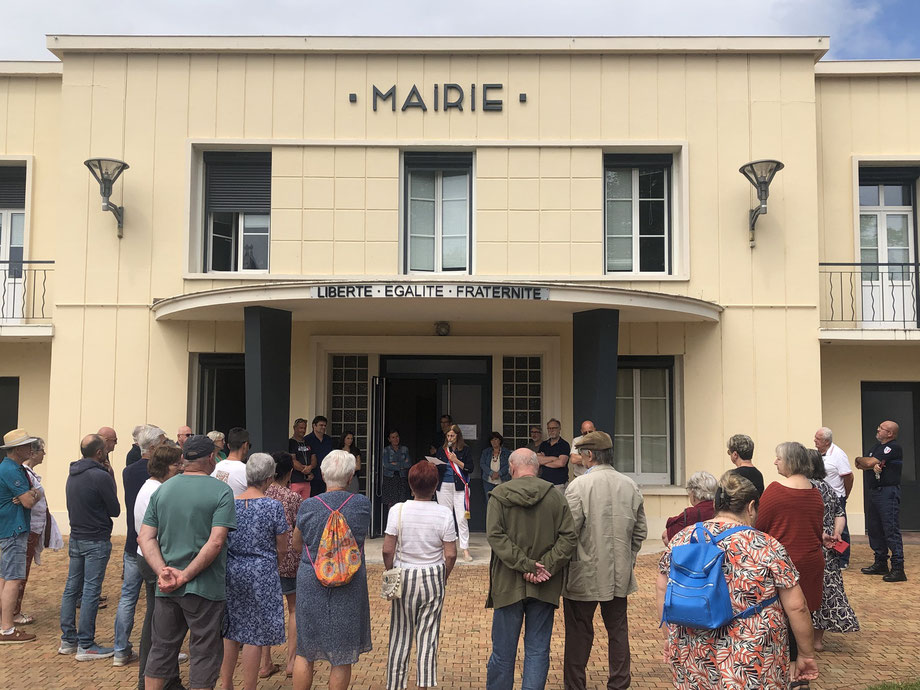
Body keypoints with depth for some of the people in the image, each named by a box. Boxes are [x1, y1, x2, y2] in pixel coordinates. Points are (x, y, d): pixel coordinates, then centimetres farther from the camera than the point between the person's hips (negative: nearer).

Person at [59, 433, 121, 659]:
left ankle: (68, 640, 22)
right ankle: (85, 646, 3)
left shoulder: (72, 475, 7)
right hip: (96, 541, -8)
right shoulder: (100, 476, -19)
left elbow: (72, 505, 15)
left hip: (75, 538, 8)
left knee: (72, 587, 14)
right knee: (91, 592, -3)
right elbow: (115, 510, -11)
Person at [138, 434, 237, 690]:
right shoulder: (221, 491, -10)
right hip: (204, 588, -5)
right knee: (204, 655, 7)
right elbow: (216, 542, -19)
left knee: (161, 651, 17)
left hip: (166, 590, 5)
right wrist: (185, 576, -15)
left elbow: (145, 538, 0)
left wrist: (163, 572, -9)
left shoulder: (162, 490, 6)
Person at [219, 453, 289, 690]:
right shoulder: (273, 506, -12)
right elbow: (282, 548, -5)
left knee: (230, 633, 17)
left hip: (231, 573, 4)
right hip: (261, 574, -4)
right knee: (254, 635, 5)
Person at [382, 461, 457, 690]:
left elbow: (387, 550, -8)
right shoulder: (444, 514, -9)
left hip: (403, 577, 0)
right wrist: (443, 577, 8)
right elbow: (450, 554, -8)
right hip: (433, 577, 0)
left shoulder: (397, 510, -9)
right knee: (428, 636, 9)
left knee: (400, 635, 11)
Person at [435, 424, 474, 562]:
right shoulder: (441, 450, 12)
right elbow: (435, 466, 14)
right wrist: (434, 466, -8)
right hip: (444, 486, 4)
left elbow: (470, 468, -4)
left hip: (459, 487, -3)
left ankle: (465, 550, -5)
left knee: (462, 519, -8)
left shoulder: (465, 450, 2)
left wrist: (456, 460, -13)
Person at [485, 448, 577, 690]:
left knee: (503, 652, 9)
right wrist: (546, 567, -10)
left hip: (508, 586, -1)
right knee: (538, 652, 9)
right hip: (545, 588, 1)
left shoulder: (499, 495, -4)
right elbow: (569, 537, -6)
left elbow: (495, 536, -14)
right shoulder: (555, 496, 1)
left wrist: (525, 565, -16)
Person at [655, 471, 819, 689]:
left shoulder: (681, 539, -1)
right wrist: (806, 654, 4)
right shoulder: (766, 547, -12)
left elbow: (662, 589, 8)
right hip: (750, 668, -3)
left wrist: (670, 638, 19)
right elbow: (796, 607, -8)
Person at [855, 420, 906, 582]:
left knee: (891, 530, -10)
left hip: (888, 493, -9)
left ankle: (898, 569, -9)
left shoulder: (894, 447, -11)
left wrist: (860, 460, 5)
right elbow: (860, 465, 8)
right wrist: (873, 465, -14)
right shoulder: (877, 446, 18)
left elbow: (870, 462, -17)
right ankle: (880, 564, 23)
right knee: (874, 530, 13)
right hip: (873, 493, 9)